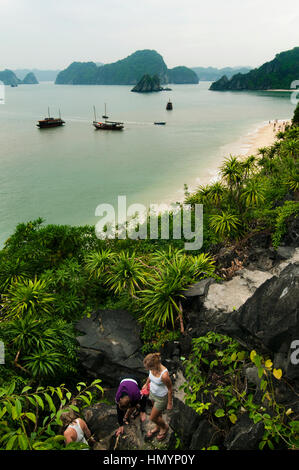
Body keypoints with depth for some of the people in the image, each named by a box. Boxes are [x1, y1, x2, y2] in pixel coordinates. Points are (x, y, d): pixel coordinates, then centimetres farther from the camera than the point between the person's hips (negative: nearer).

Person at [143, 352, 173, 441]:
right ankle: (158, 427, 57)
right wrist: (146, 384, 20)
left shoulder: (164, 375, -40)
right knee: (157, 413, 29)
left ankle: (165, 427, 42)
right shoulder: (153, 368, -21)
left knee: (153, 418, 13)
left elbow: (170, 389, -23)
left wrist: (169, 403, -10)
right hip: (152, 393, 6)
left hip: (161, 398, -6)